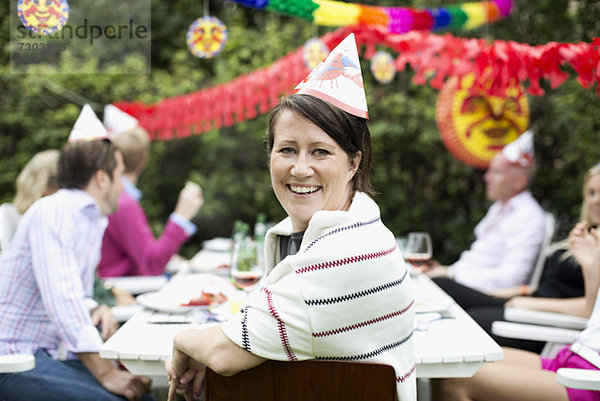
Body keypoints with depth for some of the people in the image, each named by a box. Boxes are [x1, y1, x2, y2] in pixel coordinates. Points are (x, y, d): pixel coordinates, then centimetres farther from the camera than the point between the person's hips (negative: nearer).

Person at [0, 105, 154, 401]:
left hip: (46, 354, 9)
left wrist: (95, 310, -1)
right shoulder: (53, 212, -15)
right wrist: (105, 372, -27)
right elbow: (61, 297, -25)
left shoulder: (93, 221, 16)